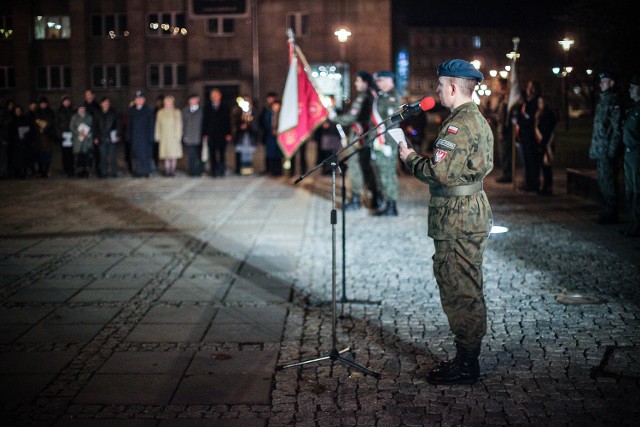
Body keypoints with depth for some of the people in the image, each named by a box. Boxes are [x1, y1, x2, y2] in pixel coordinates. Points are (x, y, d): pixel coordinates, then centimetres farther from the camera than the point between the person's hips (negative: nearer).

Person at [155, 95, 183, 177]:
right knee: (166, 156, -3)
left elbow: (178, 125, 4)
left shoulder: (177, 112, 5)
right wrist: (158, 136, 6)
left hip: (174, 137, -1)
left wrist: (178, 136, -4)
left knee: (174, 155, -2)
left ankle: (172, 170, 3)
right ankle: (167, 171, 0)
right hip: (164, 137, 1)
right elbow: (158, 125, 12)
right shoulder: (160, 113, 9)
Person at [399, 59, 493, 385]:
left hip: (457, 217, -11)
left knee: (459, 291, -4)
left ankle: (465, 365, 3)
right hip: (471, 211, 11)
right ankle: (467, 358, 25)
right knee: (465, 289, 16)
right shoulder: (477, 119, 15)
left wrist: (410, 158, -8)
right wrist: (419, 157, 11)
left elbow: (440, 173, -24)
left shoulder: (459, 124, -19)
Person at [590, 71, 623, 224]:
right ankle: (608, 211, 22)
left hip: (607, 151, -10)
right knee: (603, 180, 14)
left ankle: (610, 213, -2)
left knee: (608, 181, -7)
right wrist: (593, 147, 18)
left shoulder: (614, 102, -12)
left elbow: (617, 129, -17)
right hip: (599, 151, 10)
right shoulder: (603, 101, 17)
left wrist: (612, 150, -20)